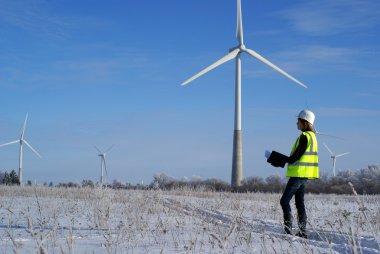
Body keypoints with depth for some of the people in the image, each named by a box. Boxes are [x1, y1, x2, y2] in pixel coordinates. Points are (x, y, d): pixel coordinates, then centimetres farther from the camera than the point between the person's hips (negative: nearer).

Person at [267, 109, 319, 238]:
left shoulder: (304, 136, -15)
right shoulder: (311, 136, 15)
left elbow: (296, 157, -18)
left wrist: (281, 160, -6)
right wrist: (284, 159, 13)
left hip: (299, 173, -10)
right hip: (304, 174, 10)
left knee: (285, 201, -8)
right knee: (299, 202, 12)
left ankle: (288, 230, -12)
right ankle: (302, 232, 12)